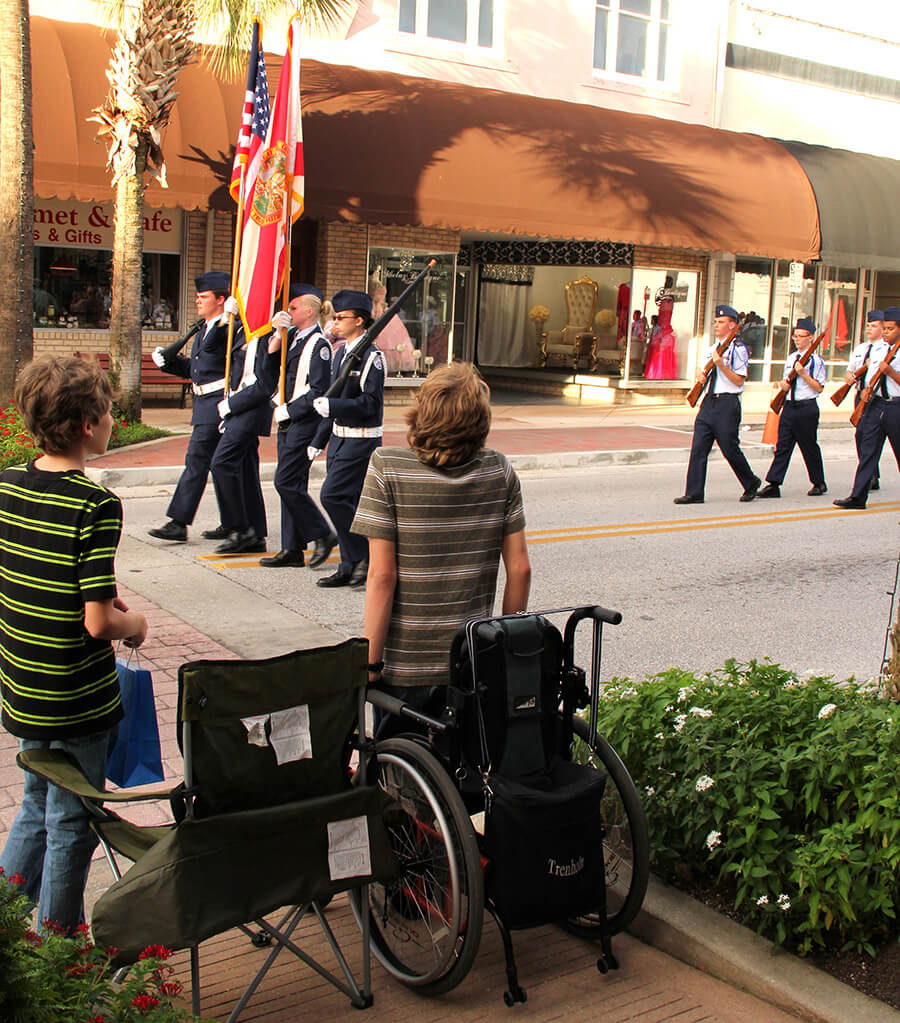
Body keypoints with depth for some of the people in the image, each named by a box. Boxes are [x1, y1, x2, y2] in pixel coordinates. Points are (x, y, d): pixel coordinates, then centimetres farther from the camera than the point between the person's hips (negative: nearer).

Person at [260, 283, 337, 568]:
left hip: (304, 424, -9)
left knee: (286, 482, -10)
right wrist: (278, 333, -5)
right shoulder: (293, 336, 13)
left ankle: (322, 534, 3)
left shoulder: (318, 344, -13)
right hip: (288, 421, 9)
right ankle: (292, 550, 15)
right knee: (291, 484, 10)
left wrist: (288, 411, -13)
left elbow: (319, 392, -17)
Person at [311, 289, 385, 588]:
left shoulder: (371, 356, -13)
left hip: (361, 440, -9)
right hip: (340, 438, 9)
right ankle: (351, 568, 16)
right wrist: (319, 440, 20)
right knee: (346, 502, 9)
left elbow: (370, 403, -19)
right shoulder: (342, 354, 14)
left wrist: (331, 406, -21)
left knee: (333, 496, -14)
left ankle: (368, 556, -2)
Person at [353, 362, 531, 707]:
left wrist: (371, 664, -8)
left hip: (405, 667, -3)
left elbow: (382, 576, -15)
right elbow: (520, 569, 0)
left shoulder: (387, 468, -13)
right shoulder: (500, 471, -4)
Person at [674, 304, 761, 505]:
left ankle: (751, 483, 24)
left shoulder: (738, 349, -6)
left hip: (727, 404, -7)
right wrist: (700, 374, 6)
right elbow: (702, 369, 29)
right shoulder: (710, 348, 17)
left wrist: (721, 364, -20)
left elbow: (739, 381, -11)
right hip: (708, 402, 7)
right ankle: (694, 493, 0)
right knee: (698, 449, -1)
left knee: (730, 449, 1)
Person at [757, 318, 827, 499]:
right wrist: (782, 384, 2)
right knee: (782, 446, -1)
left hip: (807, 408, -5)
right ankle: (773, 485, -5)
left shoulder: (816, 360, -6)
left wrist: (803, 373, -18)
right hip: (789, 407, 6)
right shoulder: (790, 358, 14)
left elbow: (819, 388, -9)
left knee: (809, 447, 4)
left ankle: (819, 483, 20)